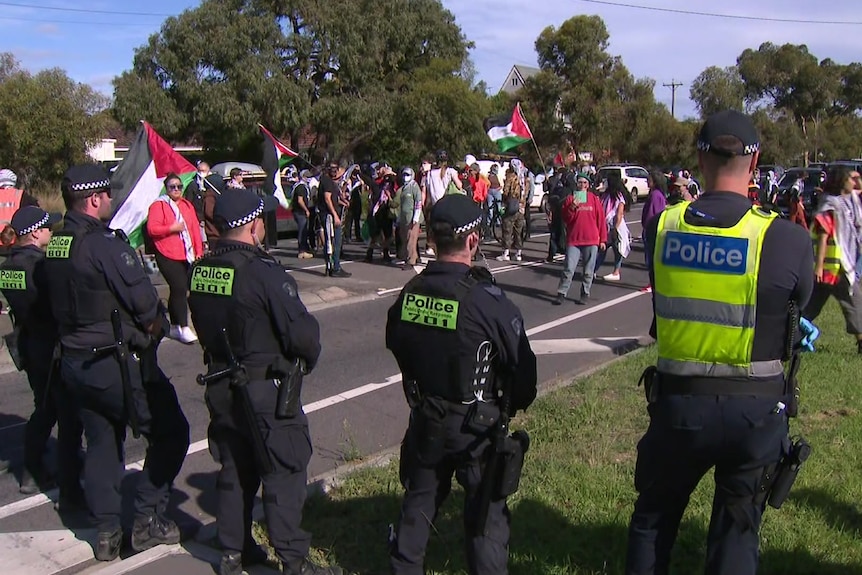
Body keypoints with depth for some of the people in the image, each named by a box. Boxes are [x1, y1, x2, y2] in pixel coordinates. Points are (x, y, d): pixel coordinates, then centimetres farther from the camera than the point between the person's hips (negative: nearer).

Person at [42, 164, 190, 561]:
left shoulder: (54, 247, 6)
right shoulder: (105, 244, -20)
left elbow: (59, 305, 13)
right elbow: (146, 303, -19)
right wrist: (156, 326, -1)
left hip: (74, 362, 8)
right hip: (119, 363, -8)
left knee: (101, 443, 17)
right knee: (170, 432, 6)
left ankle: (106, 532, 25)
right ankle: (148, 519, 10)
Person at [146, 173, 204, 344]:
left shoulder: (187, 205, 15)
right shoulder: (158, 205, 0)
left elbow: (195, 228, 13)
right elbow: (152, 229, -8)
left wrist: (199, 251, 8)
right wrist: (172, 228, -18)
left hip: (187, 256, 5)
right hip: (168, 256, -5)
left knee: (177, 290, 11)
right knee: (179, 288, -13)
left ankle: (174, 327, 20)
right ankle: (184, 328, -9)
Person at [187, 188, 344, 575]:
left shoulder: (199, 271, 0)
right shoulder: (263, 273, -22)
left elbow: (203, 325, 11)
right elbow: (302, 333, -22)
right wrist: (308, 359, -3)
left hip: (220, 386, 7)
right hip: (265, 388, -7)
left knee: (234, 469, 20)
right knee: (283, 472, 4)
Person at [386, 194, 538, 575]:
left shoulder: (409, 293, -7)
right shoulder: (487, 300, -23)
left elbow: (396, 346, 9)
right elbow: (522, 363, -15)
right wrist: (518, 403, 6)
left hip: (424, 419, 5)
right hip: (476, 426, -5)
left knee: (418, 501, 23)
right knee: (486, 514, 11)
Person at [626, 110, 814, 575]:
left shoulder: (661, 226, -9)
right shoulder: (788, 239, -15)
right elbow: (800, 308, 2)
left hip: (678, 401, 1)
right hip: (755, 409, -1)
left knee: (652, 518, 22)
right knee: (736, 534, 19)